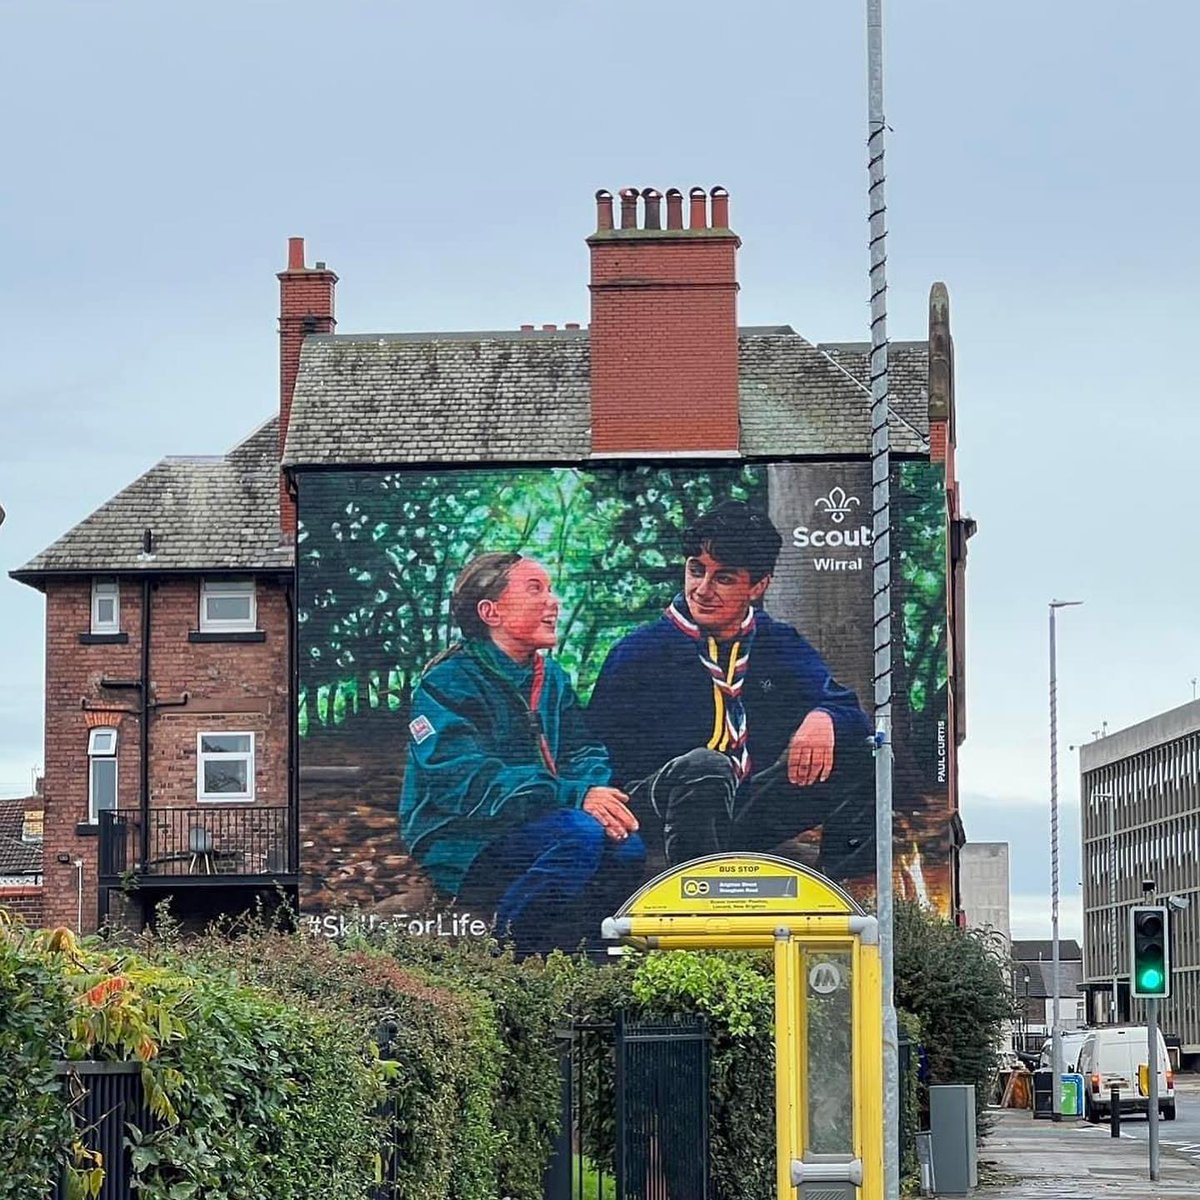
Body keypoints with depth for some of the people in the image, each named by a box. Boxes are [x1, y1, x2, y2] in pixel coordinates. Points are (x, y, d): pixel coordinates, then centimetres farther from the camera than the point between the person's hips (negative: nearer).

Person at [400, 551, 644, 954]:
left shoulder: (551, 678, 14)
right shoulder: (447, 683, -10)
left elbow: (585, 754, 9)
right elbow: (468, 781, -22)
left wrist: (597, 793, -17)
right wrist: (575, 797, -29)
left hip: (528, 835, 7)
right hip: (460, 851, -7)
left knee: (626, 846, -19)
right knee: (580, 833, -30)